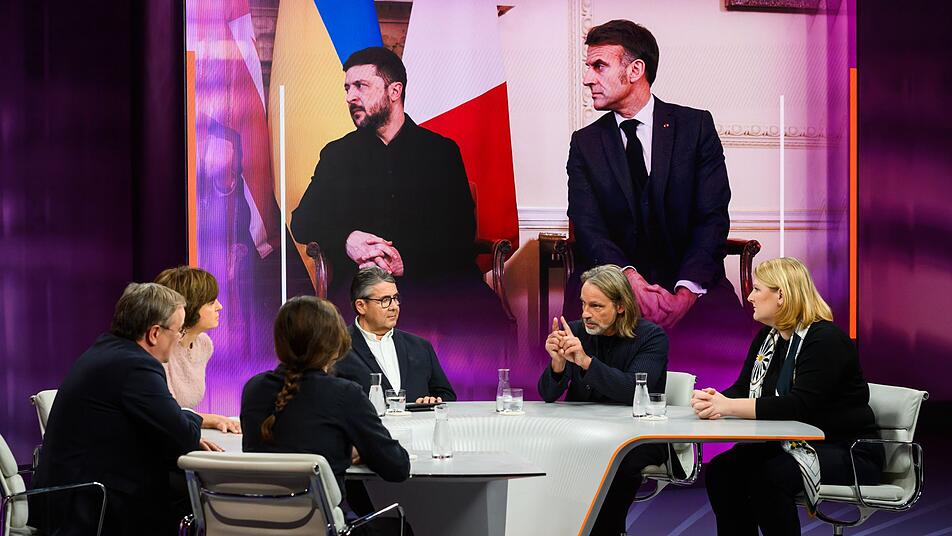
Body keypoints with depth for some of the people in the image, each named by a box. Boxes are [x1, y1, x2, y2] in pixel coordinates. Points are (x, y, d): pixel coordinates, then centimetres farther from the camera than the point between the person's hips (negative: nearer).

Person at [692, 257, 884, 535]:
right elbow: (742, 389, 6)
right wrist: (714, 400, -19)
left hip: (847, 453, -8)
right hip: (793, 446, 8)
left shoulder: (825, 338, -17)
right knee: (721, 470, -14)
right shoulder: (766, 338, 11)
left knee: (768, 476, -32)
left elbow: (801, 405, -27)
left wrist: (729, 407, -31)